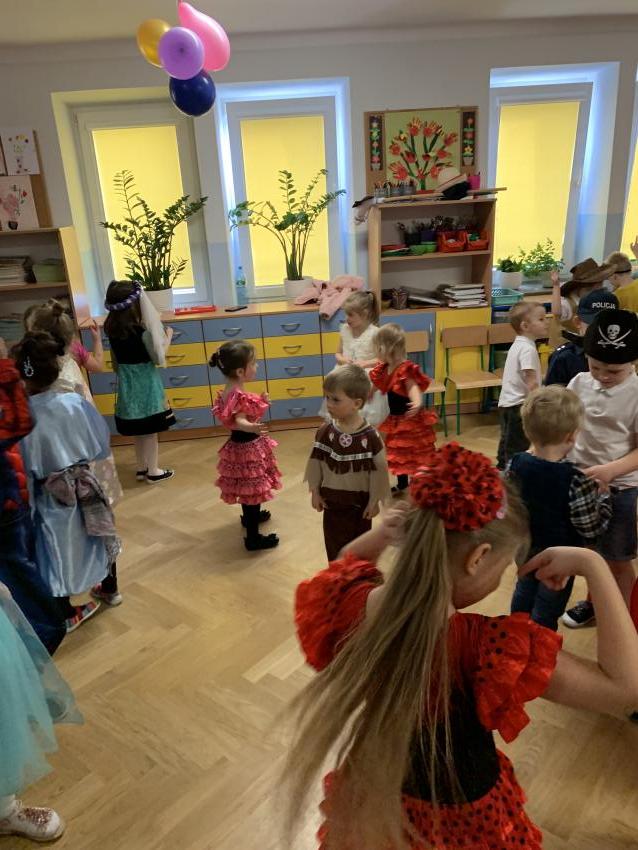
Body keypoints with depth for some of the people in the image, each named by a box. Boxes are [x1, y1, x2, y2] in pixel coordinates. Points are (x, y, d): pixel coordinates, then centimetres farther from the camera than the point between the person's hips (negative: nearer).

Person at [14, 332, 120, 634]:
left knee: (56, 553, 17)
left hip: (47, 496, -2)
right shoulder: (75, 403, -17)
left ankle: (67, 614, 34)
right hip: (85, 486, 2)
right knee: (93, 539, 27)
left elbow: (20, 469, -14)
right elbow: (101, 446, -4)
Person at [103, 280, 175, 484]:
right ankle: (153, 472, 16)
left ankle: (142, 468, 30)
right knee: (150, 431, 6)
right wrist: (167, 339, 1)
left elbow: (115, 362, 8)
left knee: (138, 430, 18)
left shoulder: (112, 329, -2)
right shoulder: (142, 331, -20)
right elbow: (158, 358, -12)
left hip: (127, 383, 6)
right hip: (145, 384, -6)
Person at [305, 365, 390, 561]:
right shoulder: (325, 432, -11)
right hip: (332, 501, 2)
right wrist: (315, 491, 1)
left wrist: (374, 500, -8)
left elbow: (378, 470, -13)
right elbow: (316, 462, -1)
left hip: (360, 502, -2)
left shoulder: (370, 436, -21)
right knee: (334, 546, 16)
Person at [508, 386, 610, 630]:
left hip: (525, 548, 6)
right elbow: (591, 528, -20)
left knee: (524, 591, 28)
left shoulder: (515, 464, -16)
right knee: (547, 610, 14)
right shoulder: (577, 480, -31)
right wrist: (603, 496, -7)